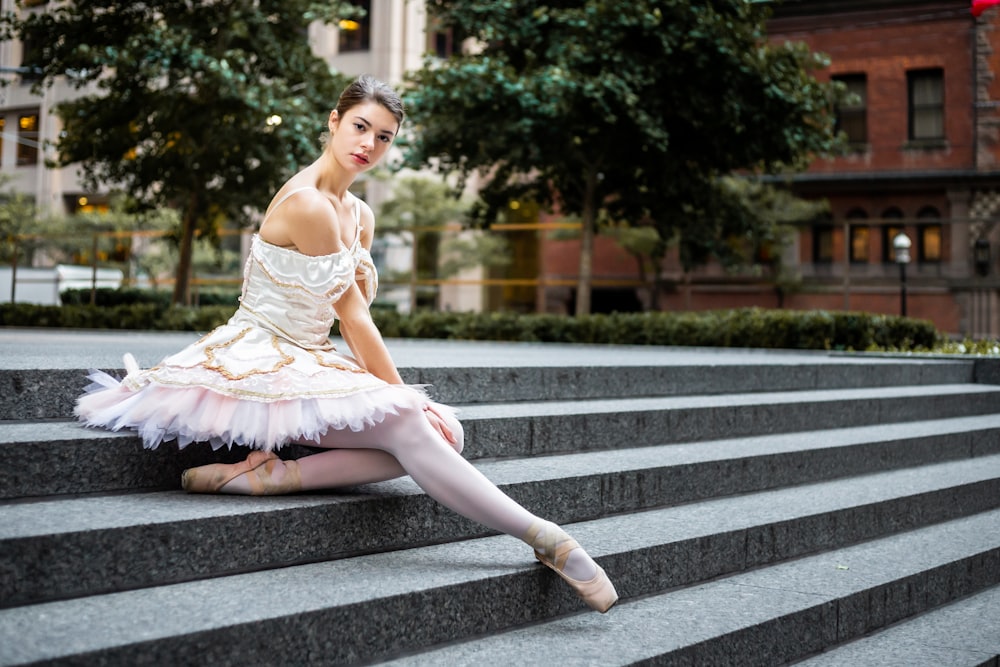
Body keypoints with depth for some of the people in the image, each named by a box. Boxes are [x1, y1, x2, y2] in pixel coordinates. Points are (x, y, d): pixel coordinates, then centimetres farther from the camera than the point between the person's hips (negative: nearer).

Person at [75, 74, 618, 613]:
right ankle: (543, 539, -20)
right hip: (261, 363, -9)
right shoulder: (306, 202, -15)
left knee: (443, 429, -13)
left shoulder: (360, 215, 13)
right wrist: (402, 395, -7)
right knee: (409, 427, -26)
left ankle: (277, 475, -23)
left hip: (305, 365, 9)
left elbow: (355, 321, 8)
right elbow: (353, 317, -13)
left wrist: (410, 402, -6)